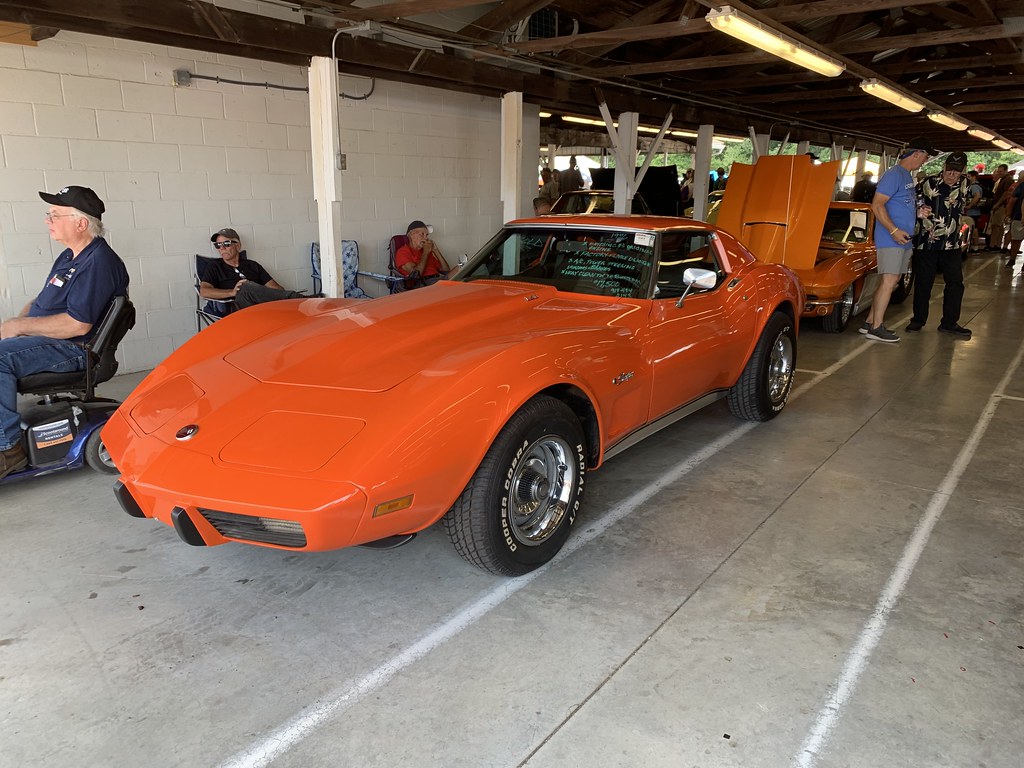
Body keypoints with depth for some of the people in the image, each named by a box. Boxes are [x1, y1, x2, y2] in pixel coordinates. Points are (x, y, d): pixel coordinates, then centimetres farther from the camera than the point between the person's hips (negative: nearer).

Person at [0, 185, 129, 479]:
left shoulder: (98, 262, -17)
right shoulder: (69, 256, 16)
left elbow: (78, 324, -24)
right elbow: (43, 301, 24)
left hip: (73, 349, -11)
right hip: (49, 338, 11)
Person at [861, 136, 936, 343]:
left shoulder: (908, 175, 19)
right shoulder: (894, 174, -11)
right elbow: (877, 205, -19)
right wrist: (894, 230, -23)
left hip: (903, 239, 10)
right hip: (891, 239, -10)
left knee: (890, 281, 9)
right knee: (889, 280, -12)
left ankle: (870, 322, 14)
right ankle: (876, 328, -9)